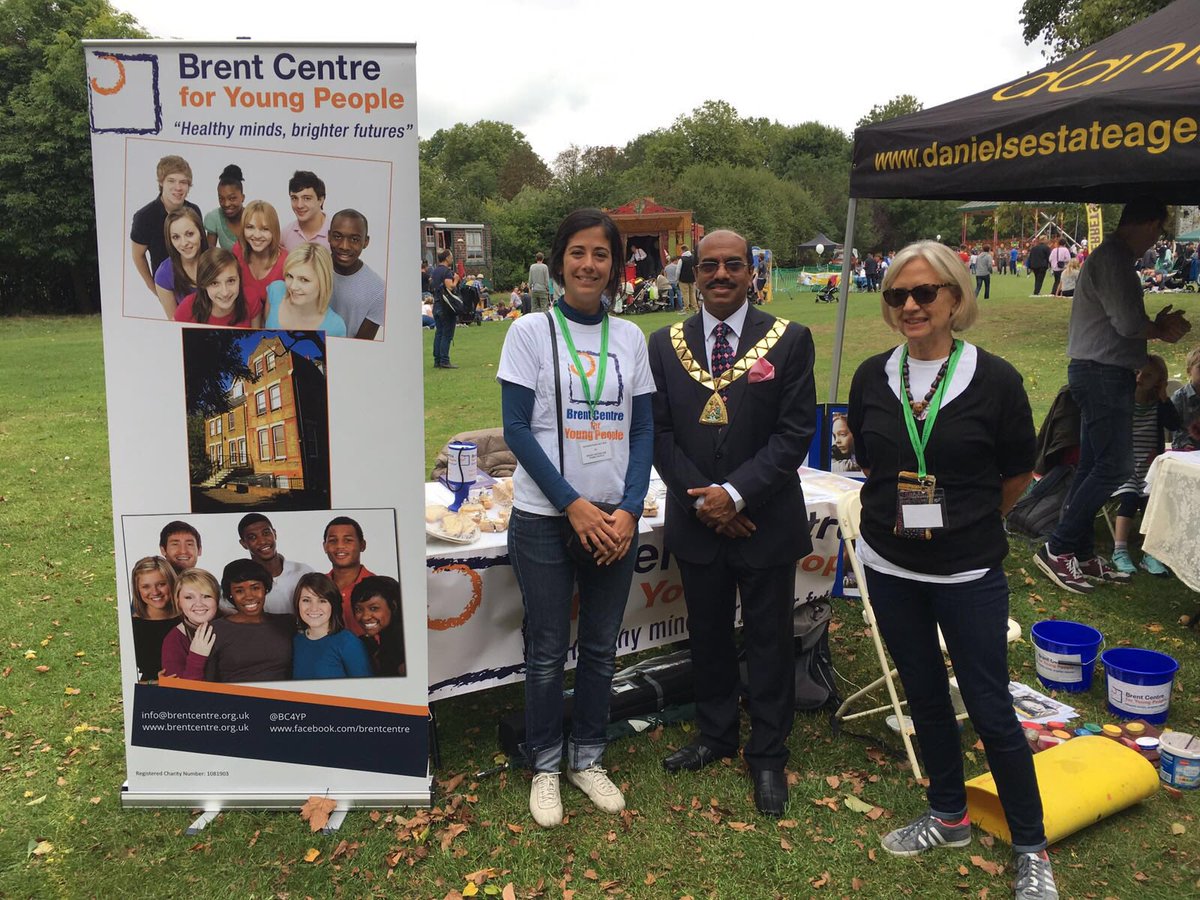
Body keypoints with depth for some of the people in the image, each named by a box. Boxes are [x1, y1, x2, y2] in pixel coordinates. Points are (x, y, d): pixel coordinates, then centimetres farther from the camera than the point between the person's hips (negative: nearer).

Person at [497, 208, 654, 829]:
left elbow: (643, 429, 5)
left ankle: (587, 757, 31)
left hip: (614, 519, 3)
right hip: (545, 518, -3)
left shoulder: (629, 337, 6)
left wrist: (629, 510, -8)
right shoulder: (531, 331, -3)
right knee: (547, 650, 7)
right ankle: (545, 764, 27)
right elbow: (517, 428, -8)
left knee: (601, 647, 13)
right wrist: (573, 505, -14)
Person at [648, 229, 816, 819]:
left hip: (766, 521, -2)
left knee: (768, 641, 10)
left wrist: (736, 493, -17)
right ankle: (716, 736, 37)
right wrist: (701, 499, -10)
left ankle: (768, 757, 27)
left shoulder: (789, 340, -5)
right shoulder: (665, 344, 2)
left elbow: (796, 432, -9)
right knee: (708, 635, 17)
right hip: (696, 521, 3)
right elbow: (660, 432, 1)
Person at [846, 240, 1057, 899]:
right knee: (925, 697, 17)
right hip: (889, 567, 4)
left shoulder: (993, 379, -11)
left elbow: (1017, 472, 3)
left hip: (968, 572, -3)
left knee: (991, 711, 3)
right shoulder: (873, 377, -1)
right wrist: (901, 512, 12)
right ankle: (948, 815, 38)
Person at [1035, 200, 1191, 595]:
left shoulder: (1110, 256, 17)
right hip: (1105, 374, -11)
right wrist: (1162, 329, 0)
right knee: (1115, 467, -8)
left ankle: (1081, 554, 18)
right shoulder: (1115, 260, -16)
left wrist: (1156, 325, 2)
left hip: (1099, 373, 11)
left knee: (1092, 466, 12)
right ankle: (1057, 549, -5)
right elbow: (1129, 323, -20)